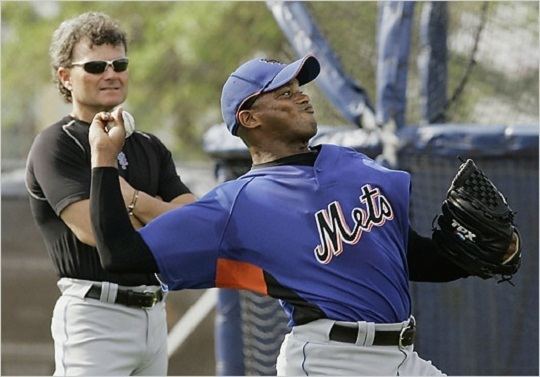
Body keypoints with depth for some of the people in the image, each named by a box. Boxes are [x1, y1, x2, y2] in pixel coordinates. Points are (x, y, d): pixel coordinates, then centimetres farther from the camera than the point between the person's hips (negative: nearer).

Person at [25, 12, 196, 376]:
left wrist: (131, 199, -11)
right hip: (94, 314, -7)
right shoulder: (55, 144, -4)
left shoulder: (150, 147, 17)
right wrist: (157, 213, 0)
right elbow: (93, 229, -18)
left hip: (153, 314, 7)